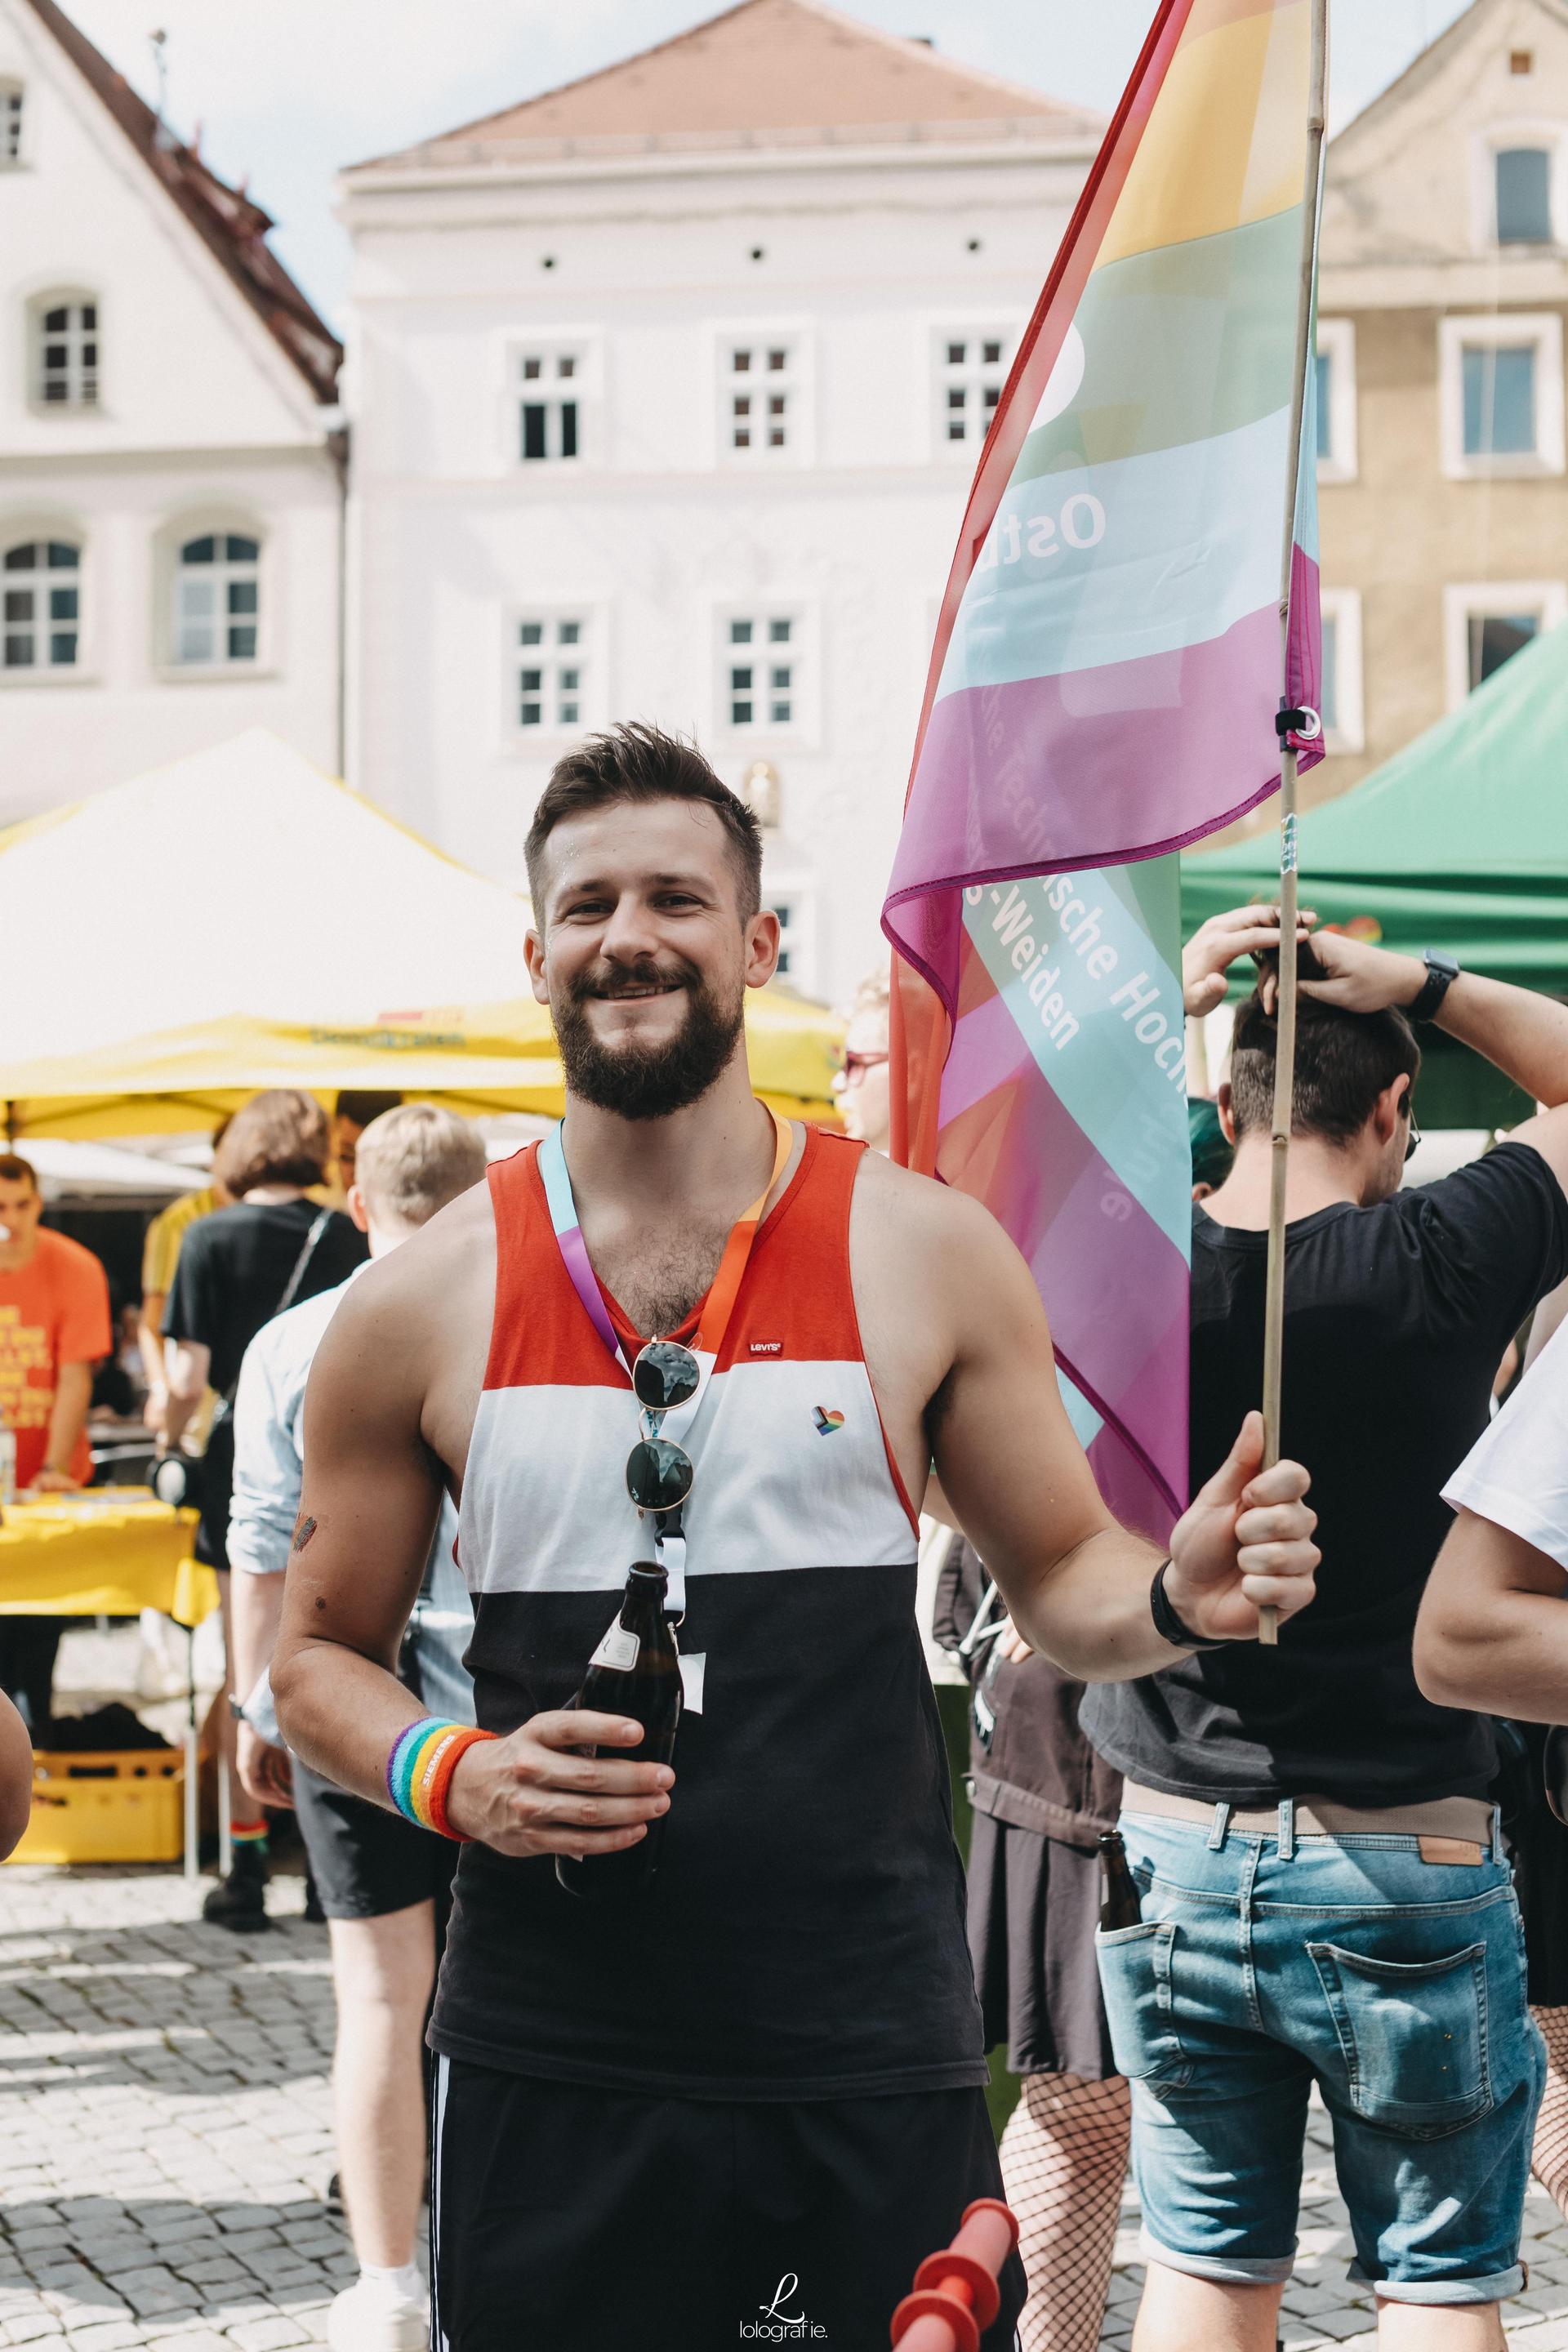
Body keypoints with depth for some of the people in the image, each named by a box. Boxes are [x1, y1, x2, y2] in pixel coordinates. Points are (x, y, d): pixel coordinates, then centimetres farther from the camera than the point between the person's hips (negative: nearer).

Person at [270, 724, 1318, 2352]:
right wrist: (450, 1777, -10)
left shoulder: (925, 1254, 1)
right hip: (546, 2075, 0)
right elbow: (321, 1654, 10)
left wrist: (1173, 1598, -13)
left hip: (875, 2065, 0)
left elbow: (1057, 1575, 9)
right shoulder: (420, 1305, 1)